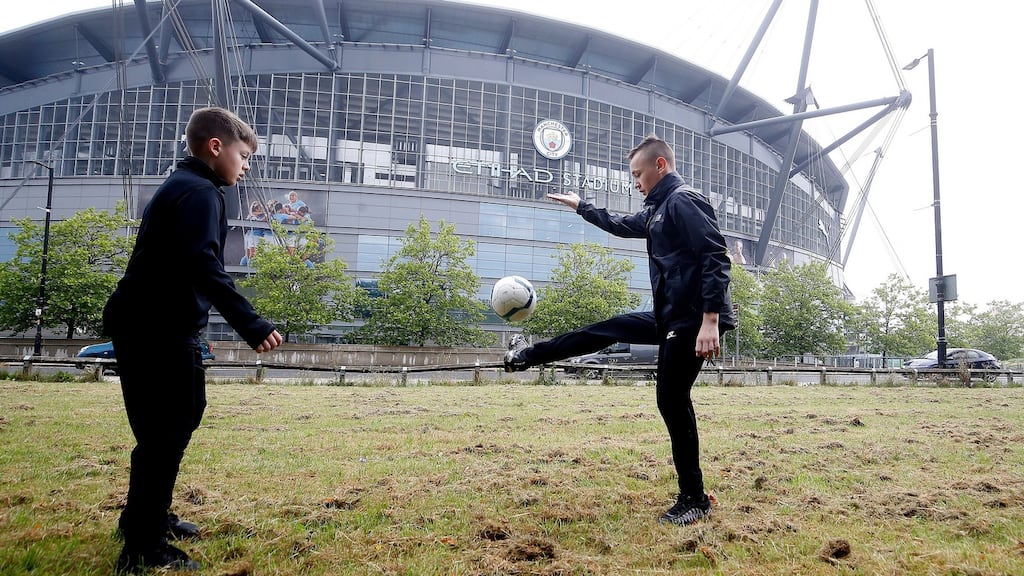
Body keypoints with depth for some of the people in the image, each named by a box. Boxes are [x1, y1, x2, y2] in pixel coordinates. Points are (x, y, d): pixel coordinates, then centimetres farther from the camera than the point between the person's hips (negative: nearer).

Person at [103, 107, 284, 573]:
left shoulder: (179, 187, 19)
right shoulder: (199, 192, -14)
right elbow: (203, 266, -28)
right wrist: (251, 324, -34)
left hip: (152, 325, 11)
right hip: (158, 330, -11)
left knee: (180, 419, 20)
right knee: (165, 432, -5)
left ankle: (145, 516, 35)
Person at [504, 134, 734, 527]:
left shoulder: (684, 201, -13)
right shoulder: (657, 210, 17)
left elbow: (716, 257, -23)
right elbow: (622, 226, 36)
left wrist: (710, 320, -30)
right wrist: (580, 206, 44)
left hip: (693, 320, -9)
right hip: (670, 317, 9)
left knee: (672, 400, -3)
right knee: (605, 330, 16)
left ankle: (694, 499, 10)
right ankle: (528, 357, 31)